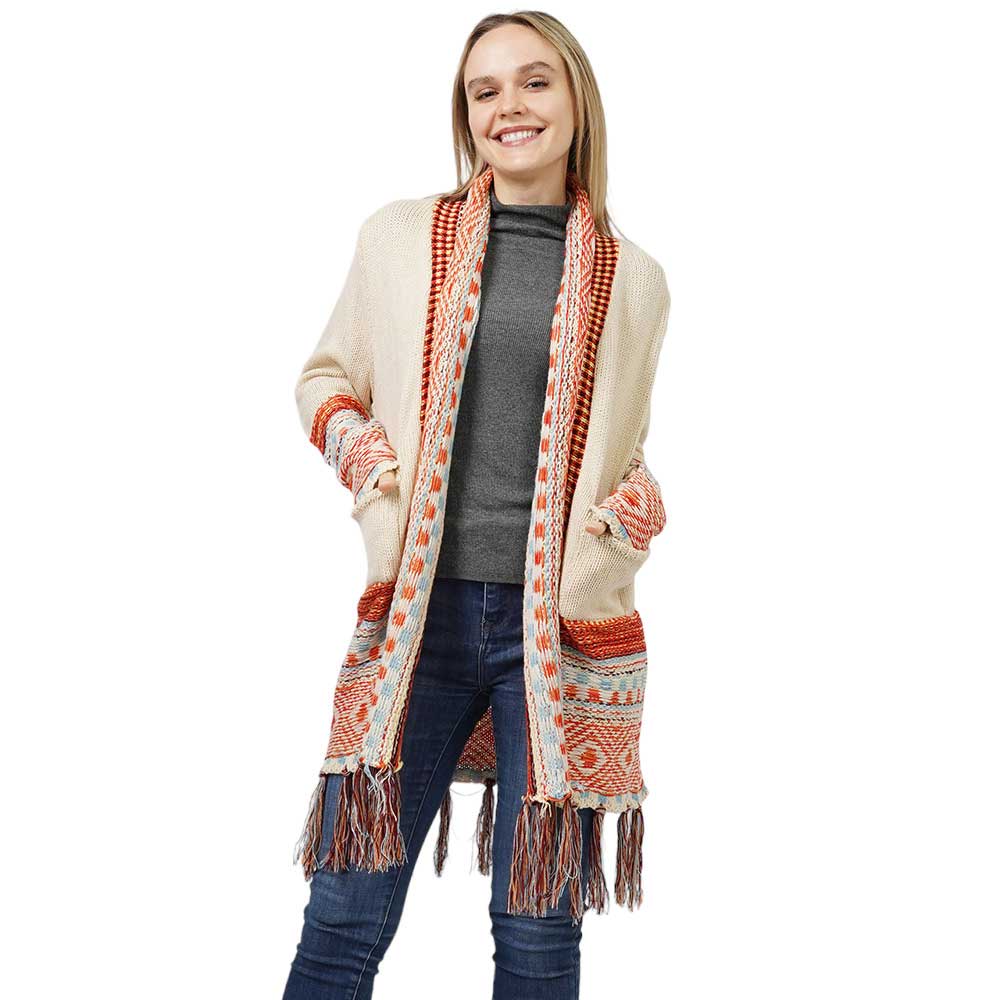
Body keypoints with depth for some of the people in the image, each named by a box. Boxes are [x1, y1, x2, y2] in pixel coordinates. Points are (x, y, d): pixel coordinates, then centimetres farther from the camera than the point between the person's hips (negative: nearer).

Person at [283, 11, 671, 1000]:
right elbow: (325, 375, 18)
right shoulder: (400, 234, 6)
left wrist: (642, 507, -1)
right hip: (418, 613, 0)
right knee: (345, 921, 4)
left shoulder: (632, 278, 8)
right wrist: (352, 440, -3)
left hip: (564, 624, 1)